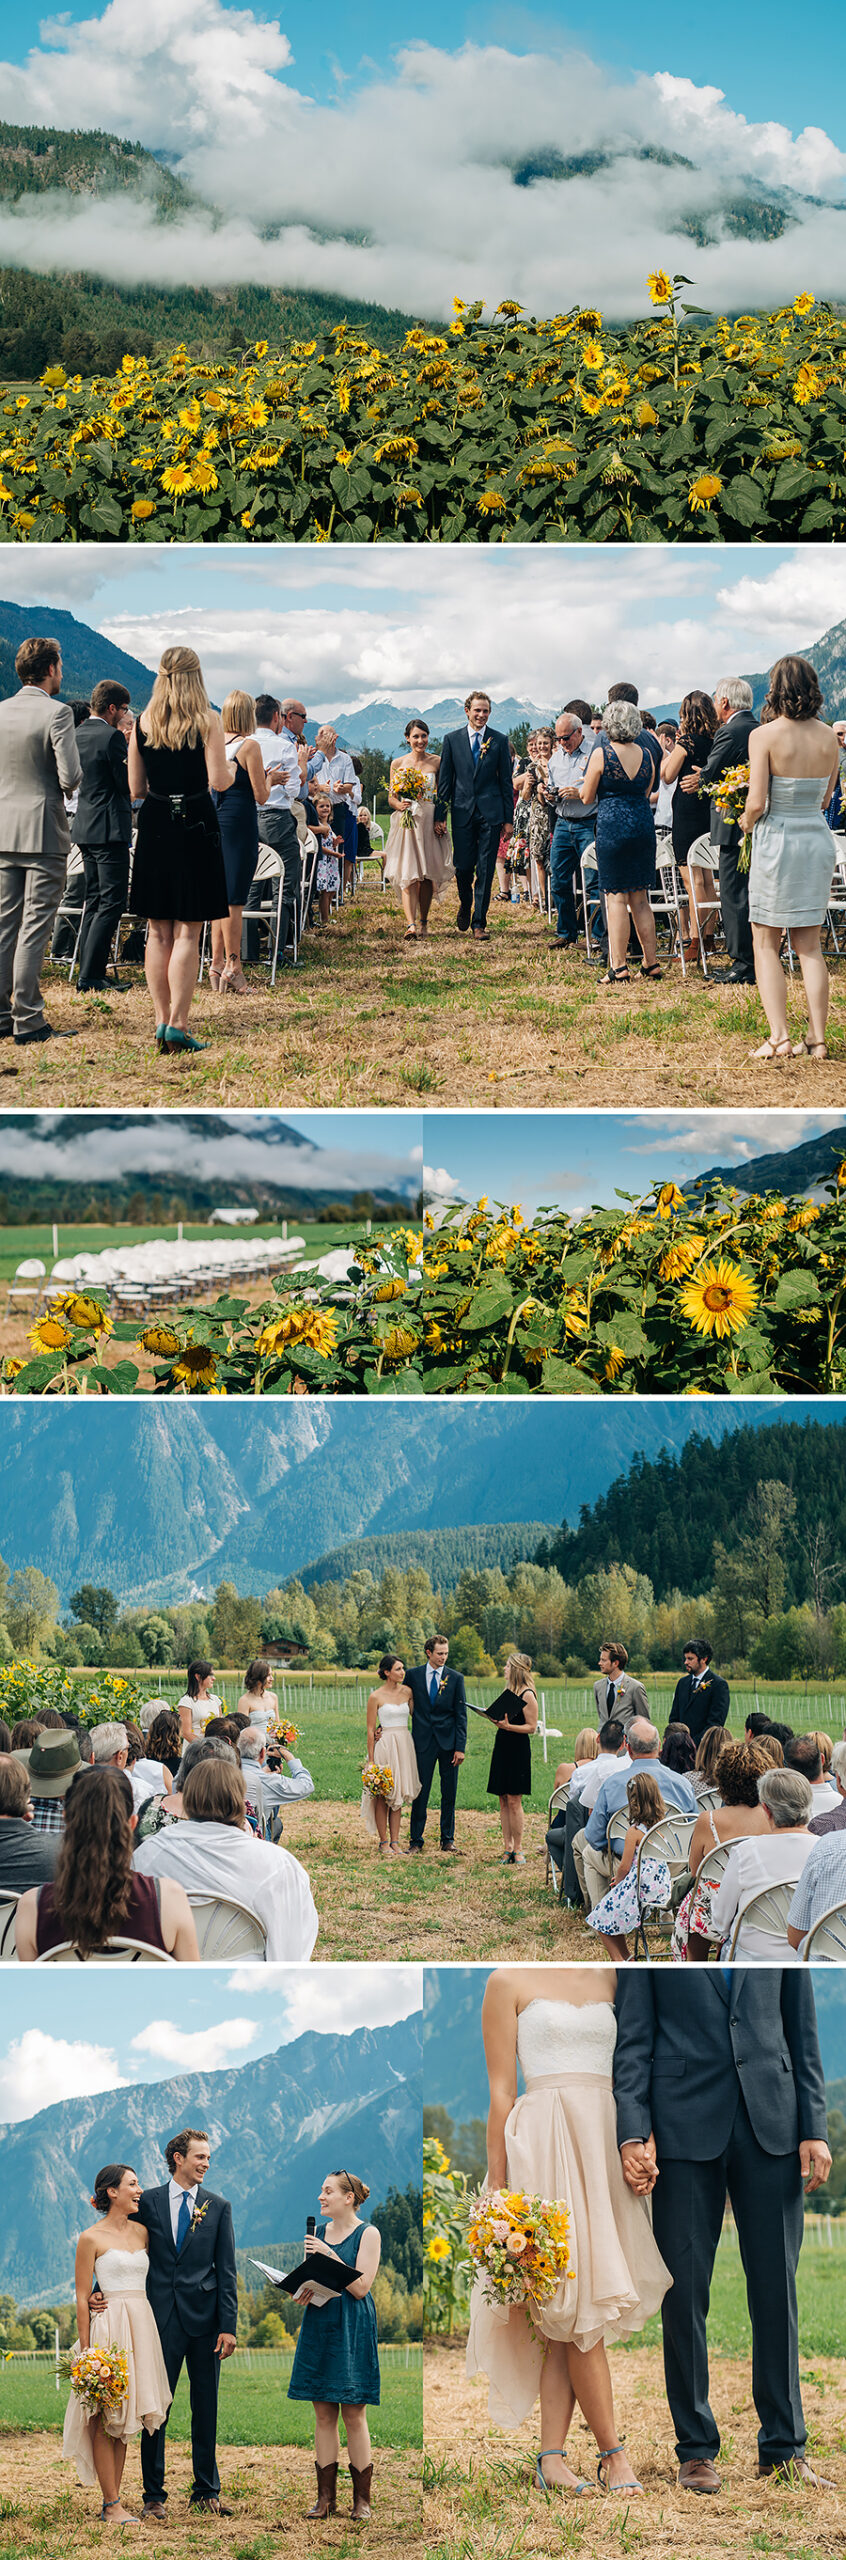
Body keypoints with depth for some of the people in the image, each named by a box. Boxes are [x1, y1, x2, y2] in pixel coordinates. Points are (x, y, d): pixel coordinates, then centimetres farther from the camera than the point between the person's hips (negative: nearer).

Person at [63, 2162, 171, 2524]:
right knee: (105, 2419, -5)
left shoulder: (141, 2231, 13)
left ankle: (113, 2502, 9)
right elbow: (82, 2297, -5)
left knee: (125, 2417, 6)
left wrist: (109, 2296, 5)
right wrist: (86, 2351, -9)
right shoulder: (91, 2238, -4)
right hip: (108, 2329, -6)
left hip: (141, 2327, 6)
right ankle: (112, 2504, -4)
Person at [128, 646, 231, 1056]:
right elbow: (220, 781, -11)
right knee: (187, 932, -2)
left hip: (153, 824, 4)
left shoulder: (142, 723, 5)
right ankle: (177, 1025, -9)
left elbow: (135, 788, 7)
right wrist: (231, 770, 11)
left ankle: (162, 1021, 10)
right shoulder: (207, 721, -6)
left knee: (158, 932, 10)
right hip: (195, 825, -3)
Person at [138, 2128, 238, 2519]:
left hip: (204, 2319, 1)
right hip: (161, 2318, -1)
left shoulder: (218, 2207, 7)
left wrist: (228, 2326, -3)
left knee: (206, 2409, 6)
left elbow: (226, 2271, 3)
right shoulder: (148, 2202, 4)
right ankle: (154, 2495, 8)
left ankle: (206, 2493, 15)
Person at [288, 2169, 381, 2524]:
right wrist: (305, 2290, -5)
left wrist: (330, 2255, -18)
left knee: (354, 2415, -4)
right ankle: (326, 2496, 11)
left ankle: (362, 2498, 5)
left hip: (351, 2329, -5)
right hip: (319, 2325, 5)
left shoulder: (368, 2234, -5)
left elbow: (360, 2287, -12)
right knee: (323, 2414, 5)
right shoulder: (318, 2230, 11)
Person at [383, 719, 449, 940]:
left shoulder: (436, 762, 5)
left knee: (427, 874, 1)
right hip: (406, 821, -1)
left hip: (430, 822, 1)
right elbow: (391, 798, 8)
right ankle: (411, 924, -21)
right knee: (408, 874, -12)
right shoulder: (398, 763, 6)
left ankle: (423, 922, 16)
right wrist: (400, 805, -14)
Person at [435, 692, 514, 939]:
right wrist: (439, 815, 2)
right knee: (463, 867, 1)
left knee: (485, 870, -2)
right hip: (462, 811, 1)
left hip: (490, 812, -1)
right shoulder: (452, 739, 6)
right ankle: (465, 905, 31)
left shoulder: (499, 740, 5)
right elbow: (445, 779, 7)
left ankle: (479, 923, 4)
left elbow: (506, 780, 6)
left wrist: (508, 817, 2)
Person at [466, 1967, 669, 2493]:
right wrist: (498, 2186, -4)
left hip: (605, 2141, 5)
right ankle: (613, 2454, 0)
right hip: (544, 2146, -5)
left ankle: (553, 2457, 4)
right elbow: (501, 2092, -1)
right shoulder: (510, 1982, 1)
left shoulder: (607, 1982, 15)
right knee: (578, 2310, -7)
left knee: (567, 2314, 3)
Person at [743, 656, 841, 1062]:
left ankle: (779, 1037, -5)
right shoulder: (828, 736, 1)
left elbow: (756, 803, -17)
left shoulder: (765, 736, -14)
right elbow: (826, 797, 9)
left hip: (777, 838, -4)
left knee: (765, 945, 5)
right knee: (809, 944, 12)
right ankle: (817, 1037, 7)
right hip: (818, 837, 5)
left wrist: (747, 822, 3)